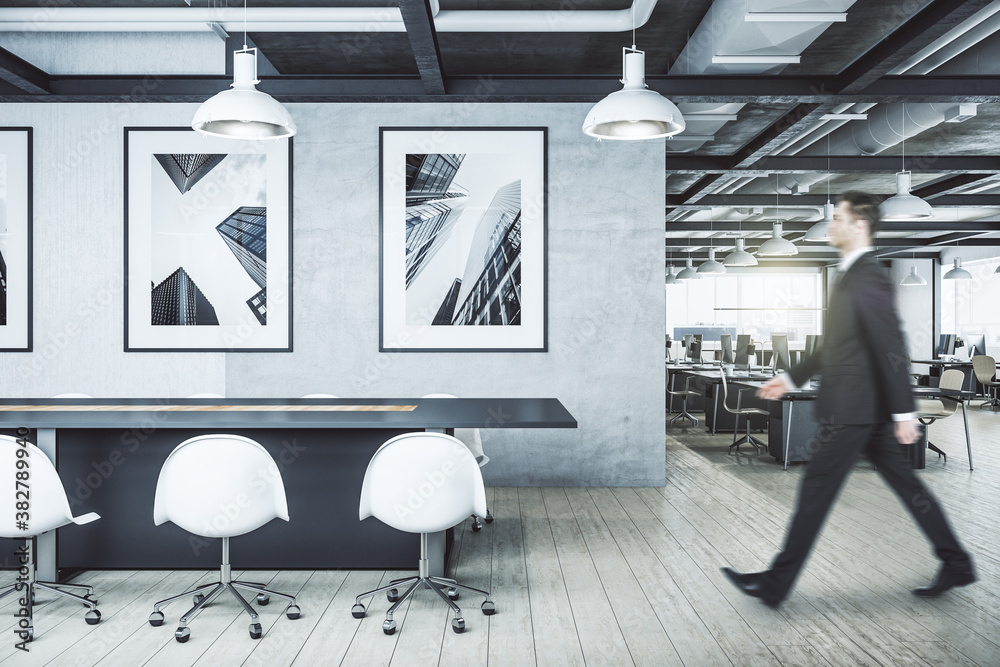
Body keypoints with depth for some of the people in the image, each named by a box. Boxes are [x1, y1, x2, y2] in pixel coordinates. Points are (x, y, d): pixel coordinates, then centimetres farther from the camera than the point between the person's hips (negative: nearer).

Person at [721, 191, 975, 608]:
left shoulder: (868, 279, -17)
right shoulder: (851, 276, 14)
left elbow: (891, 347, -21)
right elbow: (835, 346, 21)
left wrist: (903, 412, -21)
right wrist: (792, 378, 22)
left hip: (852, 408, -10)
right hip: (867, 408, 10)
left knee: (816, 491, -2)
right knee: (905, 484, 16)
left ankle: (776, 585, 9)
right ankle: (956, 564, 28)